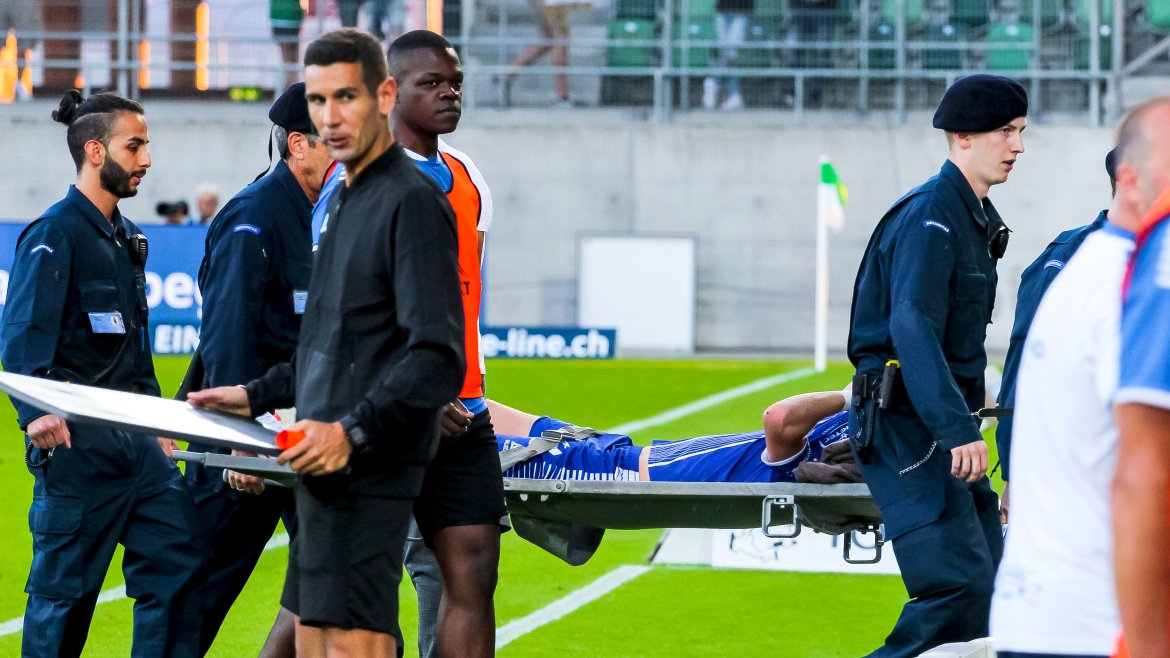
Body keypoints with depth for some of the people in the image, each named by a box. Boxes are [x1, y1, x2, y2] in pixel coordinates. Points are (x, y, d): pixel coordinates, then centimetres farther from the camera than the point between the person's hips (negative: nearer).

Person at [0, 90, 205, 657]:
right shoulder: (54, 234, -9)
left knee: (179, 558, 1)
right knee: (64, 587, -2)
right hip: (78, 442, -8)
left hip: (136, 440, 8)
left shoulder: (125, 237, 19)